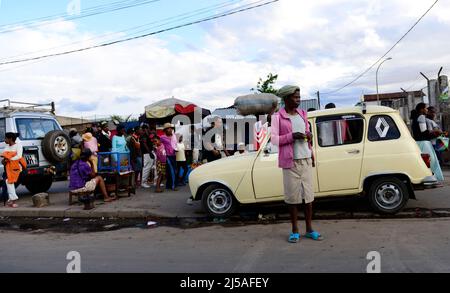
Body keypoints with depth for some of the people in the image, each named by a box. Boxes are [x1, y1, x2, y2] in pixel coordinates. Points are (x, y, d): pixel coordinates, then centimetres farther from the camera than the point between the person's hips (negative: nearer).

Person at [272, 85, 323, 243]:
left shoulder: (303, 114, 12)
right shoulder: (278, 117, -4)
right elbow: (274, 139, -7)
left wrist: (309, 136, 3)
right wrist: (291, 136, -19)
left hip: (306, 159, 5)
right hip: (290, 161, -4)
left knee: (308, 194, 6)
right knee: (292, 196, 1)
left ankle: (309, 229, 17)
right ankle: (295, 231, 14)